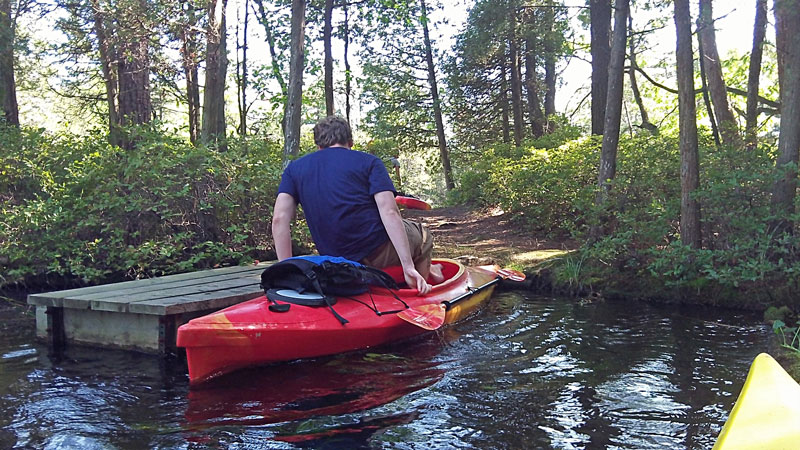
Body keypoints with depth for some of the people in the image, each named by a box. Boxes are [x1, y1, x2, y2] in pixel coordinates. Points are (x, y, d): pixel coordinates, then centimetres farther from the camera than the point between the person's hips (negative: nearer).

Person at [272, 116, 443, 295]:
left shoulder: (294, 168, 11)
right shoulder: (368, 161, 1)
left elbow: (279, 219, -2)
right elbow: (389, 212, -13)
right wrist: (409, 267, -15)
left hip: (337, 263, 5)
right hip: (380, 254, -4)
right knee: (423, 236, 29)